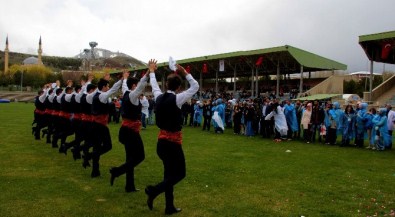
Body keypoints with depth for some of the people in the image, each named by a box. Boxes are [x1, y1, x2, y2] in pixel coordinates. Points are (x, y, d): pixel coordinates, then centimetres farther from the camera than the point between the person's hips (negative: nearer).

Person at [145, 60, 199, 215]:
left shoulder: (159, 97, 2)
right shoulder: (176, 99, -15)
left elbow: (154, 86, 23)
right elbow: (195, 86, -6)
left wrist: (152, 71, 38)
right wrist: (185, 72, 1)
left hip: (161, 141, 7)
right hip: (173, 142, -7)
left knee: (169, 173, 15)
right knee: (180, 173, 7)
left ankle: (169, 207, 22)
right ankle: (154, 190, -7)